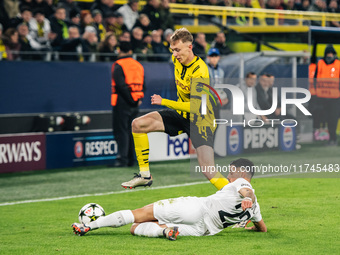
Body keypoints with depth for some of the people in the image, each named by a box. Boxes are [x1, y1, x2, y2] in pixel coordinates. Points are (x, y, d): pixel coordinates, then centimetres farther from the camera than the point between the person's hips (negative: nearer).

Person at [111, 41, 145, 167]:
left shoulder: (118, 65, -9)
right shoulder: (138, 65, 13)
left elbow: (120, 85, -18)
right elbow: (143, 85, 11)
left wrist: (130, 99, -13)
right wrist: (139, 99, 7)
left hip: (122, 101, -7)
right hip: (135, 104, 7)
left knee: (121, 131, -5)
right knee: (130, 131, 14)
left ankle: (123, 159, -12)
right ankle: (131, 159, 14)